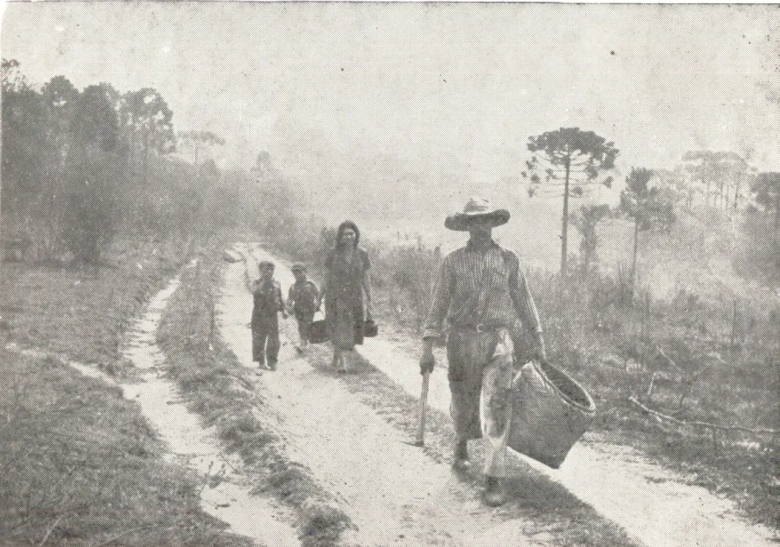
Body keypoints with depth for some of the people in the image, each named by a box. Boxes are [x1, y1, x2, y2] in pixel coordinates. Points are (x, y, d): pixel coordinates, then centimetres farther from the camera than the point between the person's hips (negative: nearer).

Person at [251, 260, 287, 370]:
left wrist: (284, 310, 6)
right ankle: (260, 361, 14)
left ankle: (272, 362, 7)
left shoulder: (276, 284, 9)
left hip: (272, 315, 2)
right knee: (258, 339, 3)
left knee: (273, 339, 0)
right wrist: (264, 281, -21)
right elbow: (255, 292, -21)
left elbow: (280, 299, 17)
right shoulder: (257, 283, 1)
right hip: (259, 315, -2)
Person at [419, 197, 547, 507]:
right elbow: (439, 304, 1)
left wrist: (538, 339, 14)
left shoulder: (508, 260, 5)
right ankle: (461, 446, 46)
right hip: (462, 339, 1)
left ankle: (495, 478, -6)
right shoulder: (453, 262, 3)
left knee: (496, 408, -11)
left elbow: (523, 300, 13)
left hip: (497, 340, -1)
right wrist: (427, 347, -4)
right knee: (463, 404, 13)